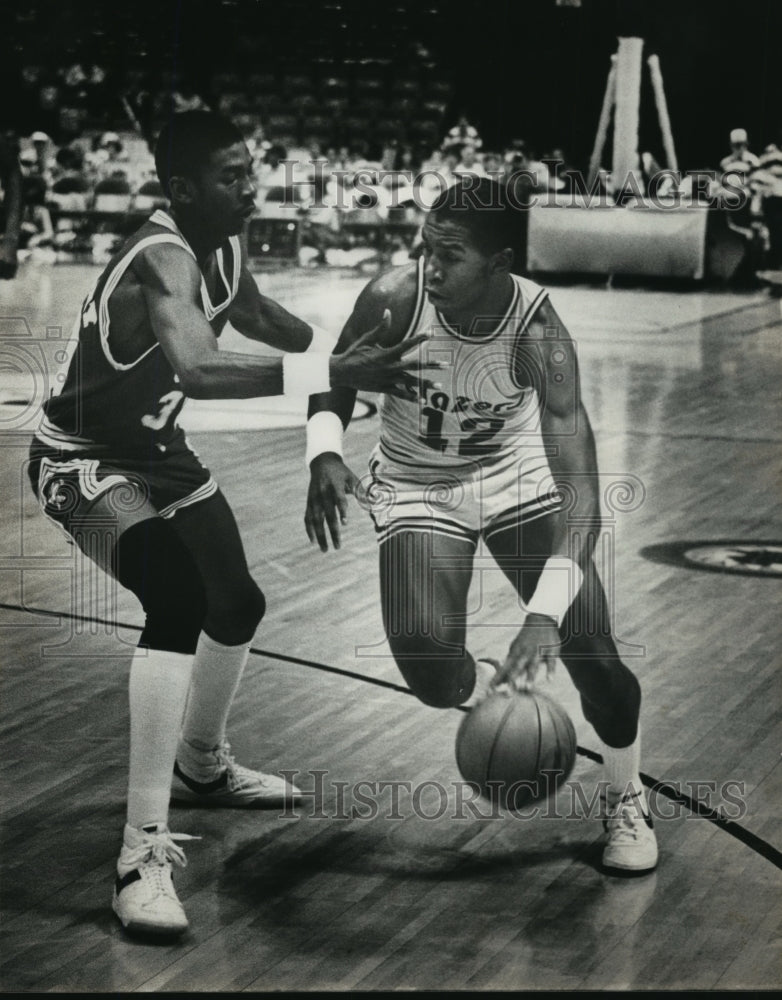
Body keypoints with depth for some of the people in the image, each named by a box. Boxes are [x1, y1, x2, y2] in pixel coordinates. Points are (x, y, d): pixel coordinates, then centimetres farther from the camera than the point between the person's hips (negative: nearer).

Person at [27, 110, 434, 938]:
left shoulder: (224, 251, -4)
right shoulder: (163, 260, -32)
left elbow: (259, 317, 20)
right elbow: (198, 370, -51)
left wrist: (353, 351, 16)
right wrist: (334, 372, -53)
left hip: (157, 448, 9)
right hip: (82, 460, -9)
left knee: (237, 604, 21)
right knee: (177, 605, -31)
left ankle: (202, 764, 50)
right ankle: (142, 854, -29)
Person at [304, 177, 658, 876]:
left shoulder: (537, 331, -30)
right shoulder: (395, 300, -26)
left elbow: (579, 483, -38)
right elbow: (333, 391, -7)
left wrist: (545, 613, -50)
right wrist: (325, 456, -31)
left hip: (517, 476, 0)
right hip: (417, 490, 1)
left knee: (593, 656, -9)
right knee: (432, 671, -21)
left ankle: (627, 799, 21)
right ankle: (492, 690, 18)